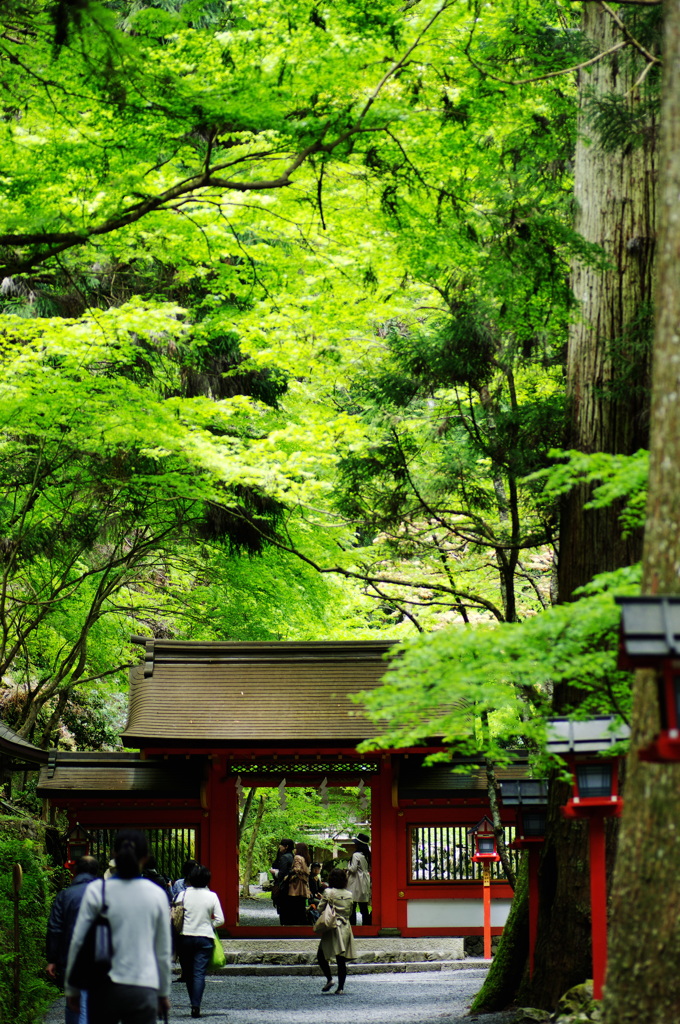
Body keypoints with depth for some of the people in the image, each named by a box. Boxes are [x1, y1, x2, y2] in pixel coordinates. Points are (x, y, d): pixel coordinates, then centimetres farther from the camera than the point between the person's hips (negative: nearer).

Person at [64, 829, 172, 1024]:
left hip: (104, 989, 0)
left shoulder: (96, 891, -2)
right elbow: (164, 951, 9)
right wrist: (164, 993, 20)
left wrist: (71, 989, 10)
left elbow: (78, 942, 0)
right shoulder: (156, 894, 2)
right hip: (143, 990, 0)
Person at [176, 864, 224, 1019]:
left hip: (185, 937, 0)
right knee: (199, 973, -1)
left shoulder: (183, 894, -3)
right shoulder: (212, 896, -3)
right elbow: (220, 920, -4)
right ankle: (196, 1006, -13)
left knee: (187, 972, 14)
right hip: (205, 938, 0)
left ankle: (194, 1004, 18)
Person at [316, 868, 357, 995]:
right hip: (346, 927, 4)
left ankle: (329, 979, -8)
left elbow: (320, 909, -6)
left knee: (321, 955, 8)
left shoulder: (328, 892, -9)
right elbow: (350, 911, 12)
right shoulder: (349, 895, 4)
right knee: (342, 960, 6)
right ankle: (340, 987, 5)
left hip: (332, 927, -4)